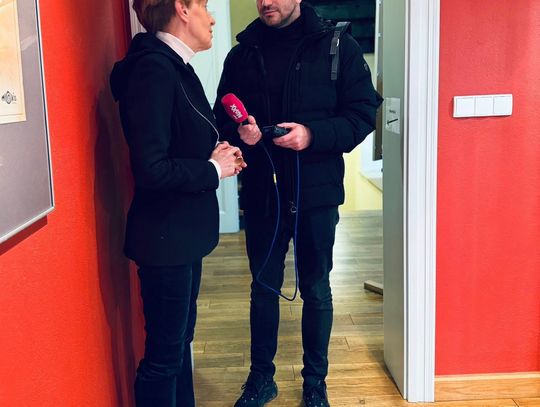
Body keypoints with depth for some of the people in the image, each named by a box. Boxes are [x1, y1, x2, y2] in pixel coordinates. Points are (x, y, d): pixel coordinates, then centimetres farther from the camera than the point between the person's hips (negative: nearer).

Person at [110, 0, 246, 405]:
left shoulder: (175, 66, 9)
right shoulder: (154, 69, -20)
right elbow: (151, 170, -25)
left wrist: (216, 153, 1)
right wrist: (213, 169, -13)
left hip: (183, 233, 10)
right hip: (165, 235, -10)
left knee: (180, 338, 22)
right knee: (165, 354, 5)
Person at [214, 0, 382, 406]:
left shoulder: (338, 47, -4)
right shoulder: (242, 53, 4)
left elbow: (363, 114, -6)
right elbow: (221, 118, 8)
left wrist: (313, 134, -22)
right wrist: (237, 130, -15)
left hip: (316, 194, -2)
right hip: (261, 195, 2)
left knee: (316, 290, 12)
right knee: (263, 288, 14)